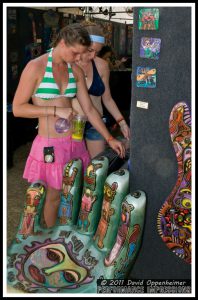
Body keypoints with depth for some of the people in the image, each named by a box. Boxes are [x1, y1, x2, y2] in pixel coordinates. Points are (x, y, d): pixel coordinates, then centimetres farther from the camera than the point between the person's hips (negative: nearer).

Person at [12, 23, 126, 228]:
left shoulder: (76, 71, 5)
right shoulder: (36, 67, -11)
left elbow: (89, 109, 8)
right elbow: (18, 108, -12)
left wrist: (109, 139, 5)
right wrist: (56, 110, -18)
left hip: (74, 142, 5)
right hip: (50, 144, -5)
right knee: (54, 195, 10)